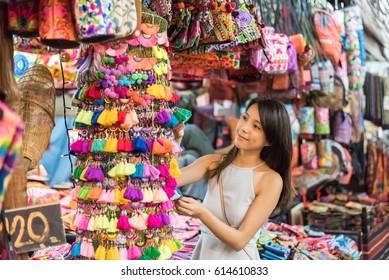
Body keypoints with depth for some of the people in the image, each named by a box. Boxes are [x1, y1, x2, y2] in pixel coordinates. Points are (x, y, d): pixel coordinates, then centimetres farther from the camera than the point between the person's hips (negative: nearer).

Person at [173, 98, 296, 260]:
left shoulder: (271, 180, -16)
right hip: (203, 252, 4)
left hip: (237, 258, -4)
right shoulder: (214, 163, -4)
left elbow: (239, 240, -19)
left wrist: (201, 213, -31)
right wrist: (175, 140, -26)